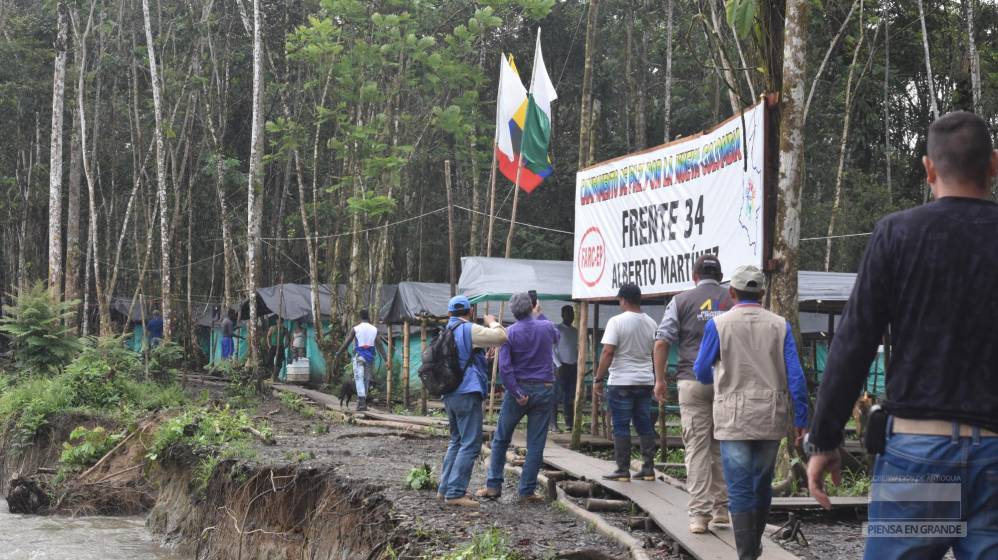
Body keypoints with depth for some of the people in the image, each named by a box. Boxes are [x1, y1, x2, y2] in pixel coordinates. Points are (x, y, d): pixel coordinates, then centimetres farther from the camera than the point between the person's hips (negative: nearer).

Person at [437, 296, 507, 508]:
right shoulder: (469, 330, -9)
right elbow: (500, 337, -14)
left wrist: (482, 351, 33)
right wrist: (492, 322, 4)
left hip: (449, 394, 9)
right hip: (467, 393, -9)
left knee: (457, 441, 19)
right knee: (470, 444, -8)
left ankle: (445, 488, 18)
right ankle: (454, 492, -13)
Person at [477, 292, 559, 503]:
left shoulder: (510, 333, -6)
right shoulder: (546, 327, 0)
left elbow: (504, 367, -14)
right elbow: (556, 337, 26)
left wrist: (517, 393, -12)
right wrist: (539, 315, 31)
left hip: (519, 389, -1)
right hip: (544, 390, 1)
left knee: (501, 439, 12)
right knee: (536, 444, 4)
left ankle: (493, 486, 11)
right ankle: (527, 491, 4)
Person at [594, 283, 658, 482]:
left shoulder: (617, 321, -12)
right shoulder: (651, 323, 8)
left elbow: (607, 352, -16)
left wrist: (599, 379, -10)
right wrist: (657, 379, 26)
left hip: (621, 383, -6)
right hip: (645, 382, 6)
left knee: (621, 428, -1)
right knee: (645, 426, 10)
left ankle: (623, 470, 0)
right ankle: (648, 469, 11)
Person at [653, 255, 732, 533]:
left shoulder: (682, 301, 3)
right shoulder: (733, 301, 7)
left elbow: (662, 343, -2)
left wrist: (660, 379, 6)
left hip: (693, 381, -1)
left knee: (697, 448, 0)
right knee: (722, 447, 11)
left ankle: (699, 513, -3)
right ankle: (721, 507, 16)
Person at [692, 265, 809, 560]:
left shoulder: (717, 325, -4)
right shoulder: (780, 325, 1)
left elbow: (702, 372, 6)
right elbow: (796, 377, -2)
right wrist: (801, 419, 3)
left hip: (734, 419, -3)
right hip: (771, 419, 3)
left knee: (740, 489, -1)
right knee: (762, 484, 18)